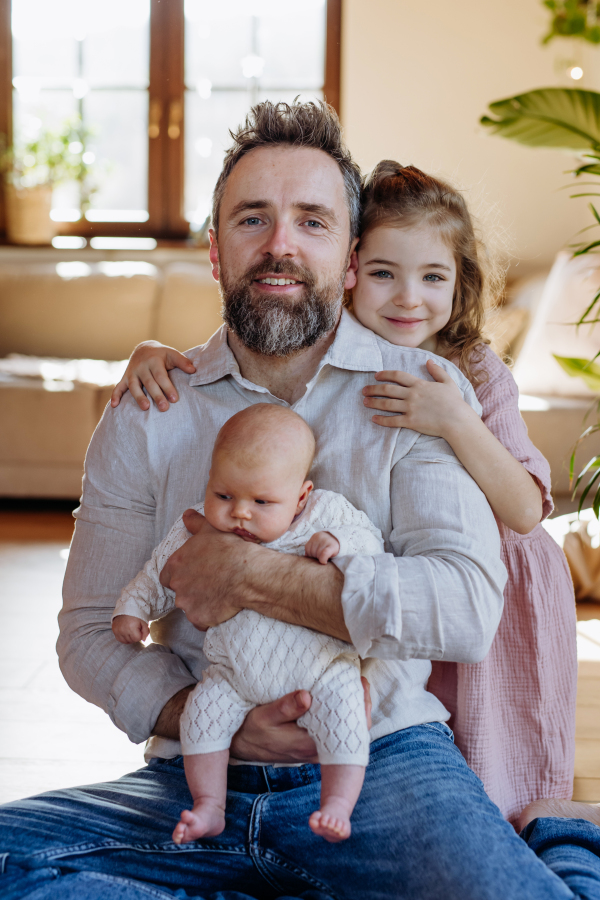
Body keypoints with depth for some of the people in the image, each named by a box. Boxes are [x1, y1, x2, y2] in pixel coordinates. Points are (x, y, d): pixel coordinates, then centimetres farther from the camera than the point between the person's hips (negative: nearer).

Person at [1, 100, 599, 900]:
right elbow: (90, 633, 6)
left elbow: (467, 607, -14)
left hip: (380, 762, -3)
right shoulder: (147, 418, 6)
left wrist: (249, 575, -15)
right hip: (197, 781, 4)